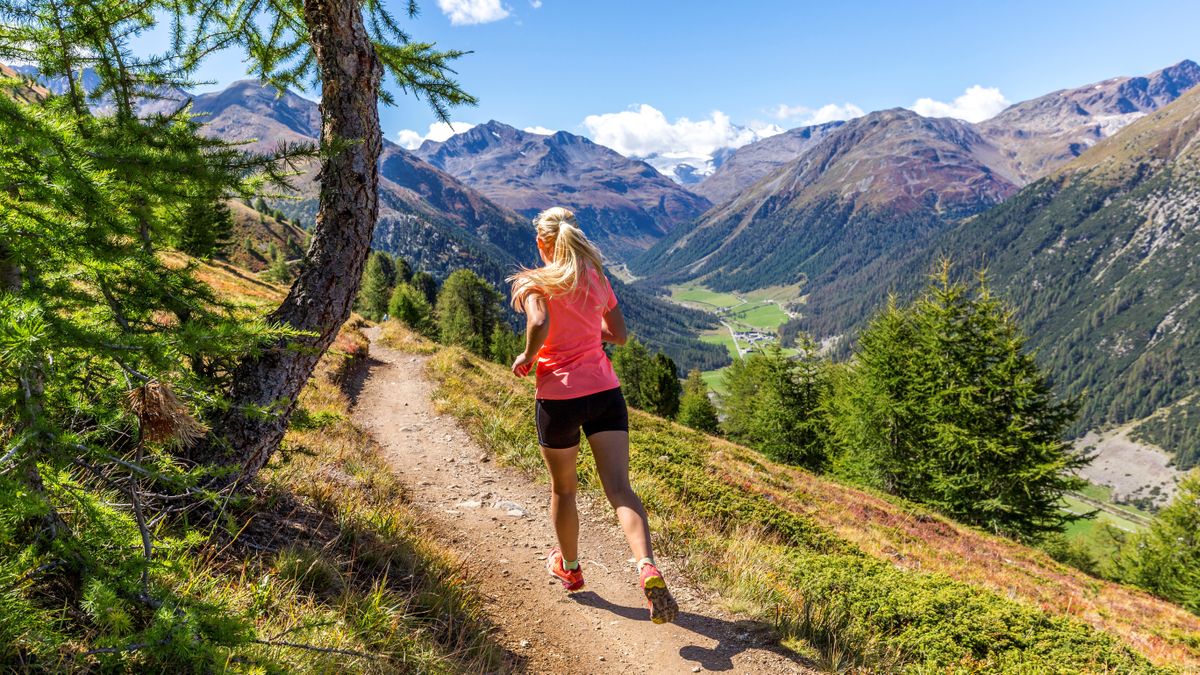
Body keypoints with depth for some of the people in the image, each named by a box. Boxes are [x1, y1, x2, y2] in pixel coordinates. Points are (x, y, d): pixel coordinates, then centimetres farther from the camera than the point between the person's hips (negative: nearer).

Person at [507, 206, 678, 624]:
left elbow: (539, 324, -26)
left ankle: (569, 567, 38)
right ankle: (648, 570, -26)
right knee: (619, 488, -4)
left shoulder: (535, 282, -6)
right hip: (605, 391, 3)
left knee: (563, 488, 18)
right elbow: (619, 335, 14)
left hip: (559, 396, -3)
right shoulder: (597, 278, 8)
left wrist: (526, 359, -9)